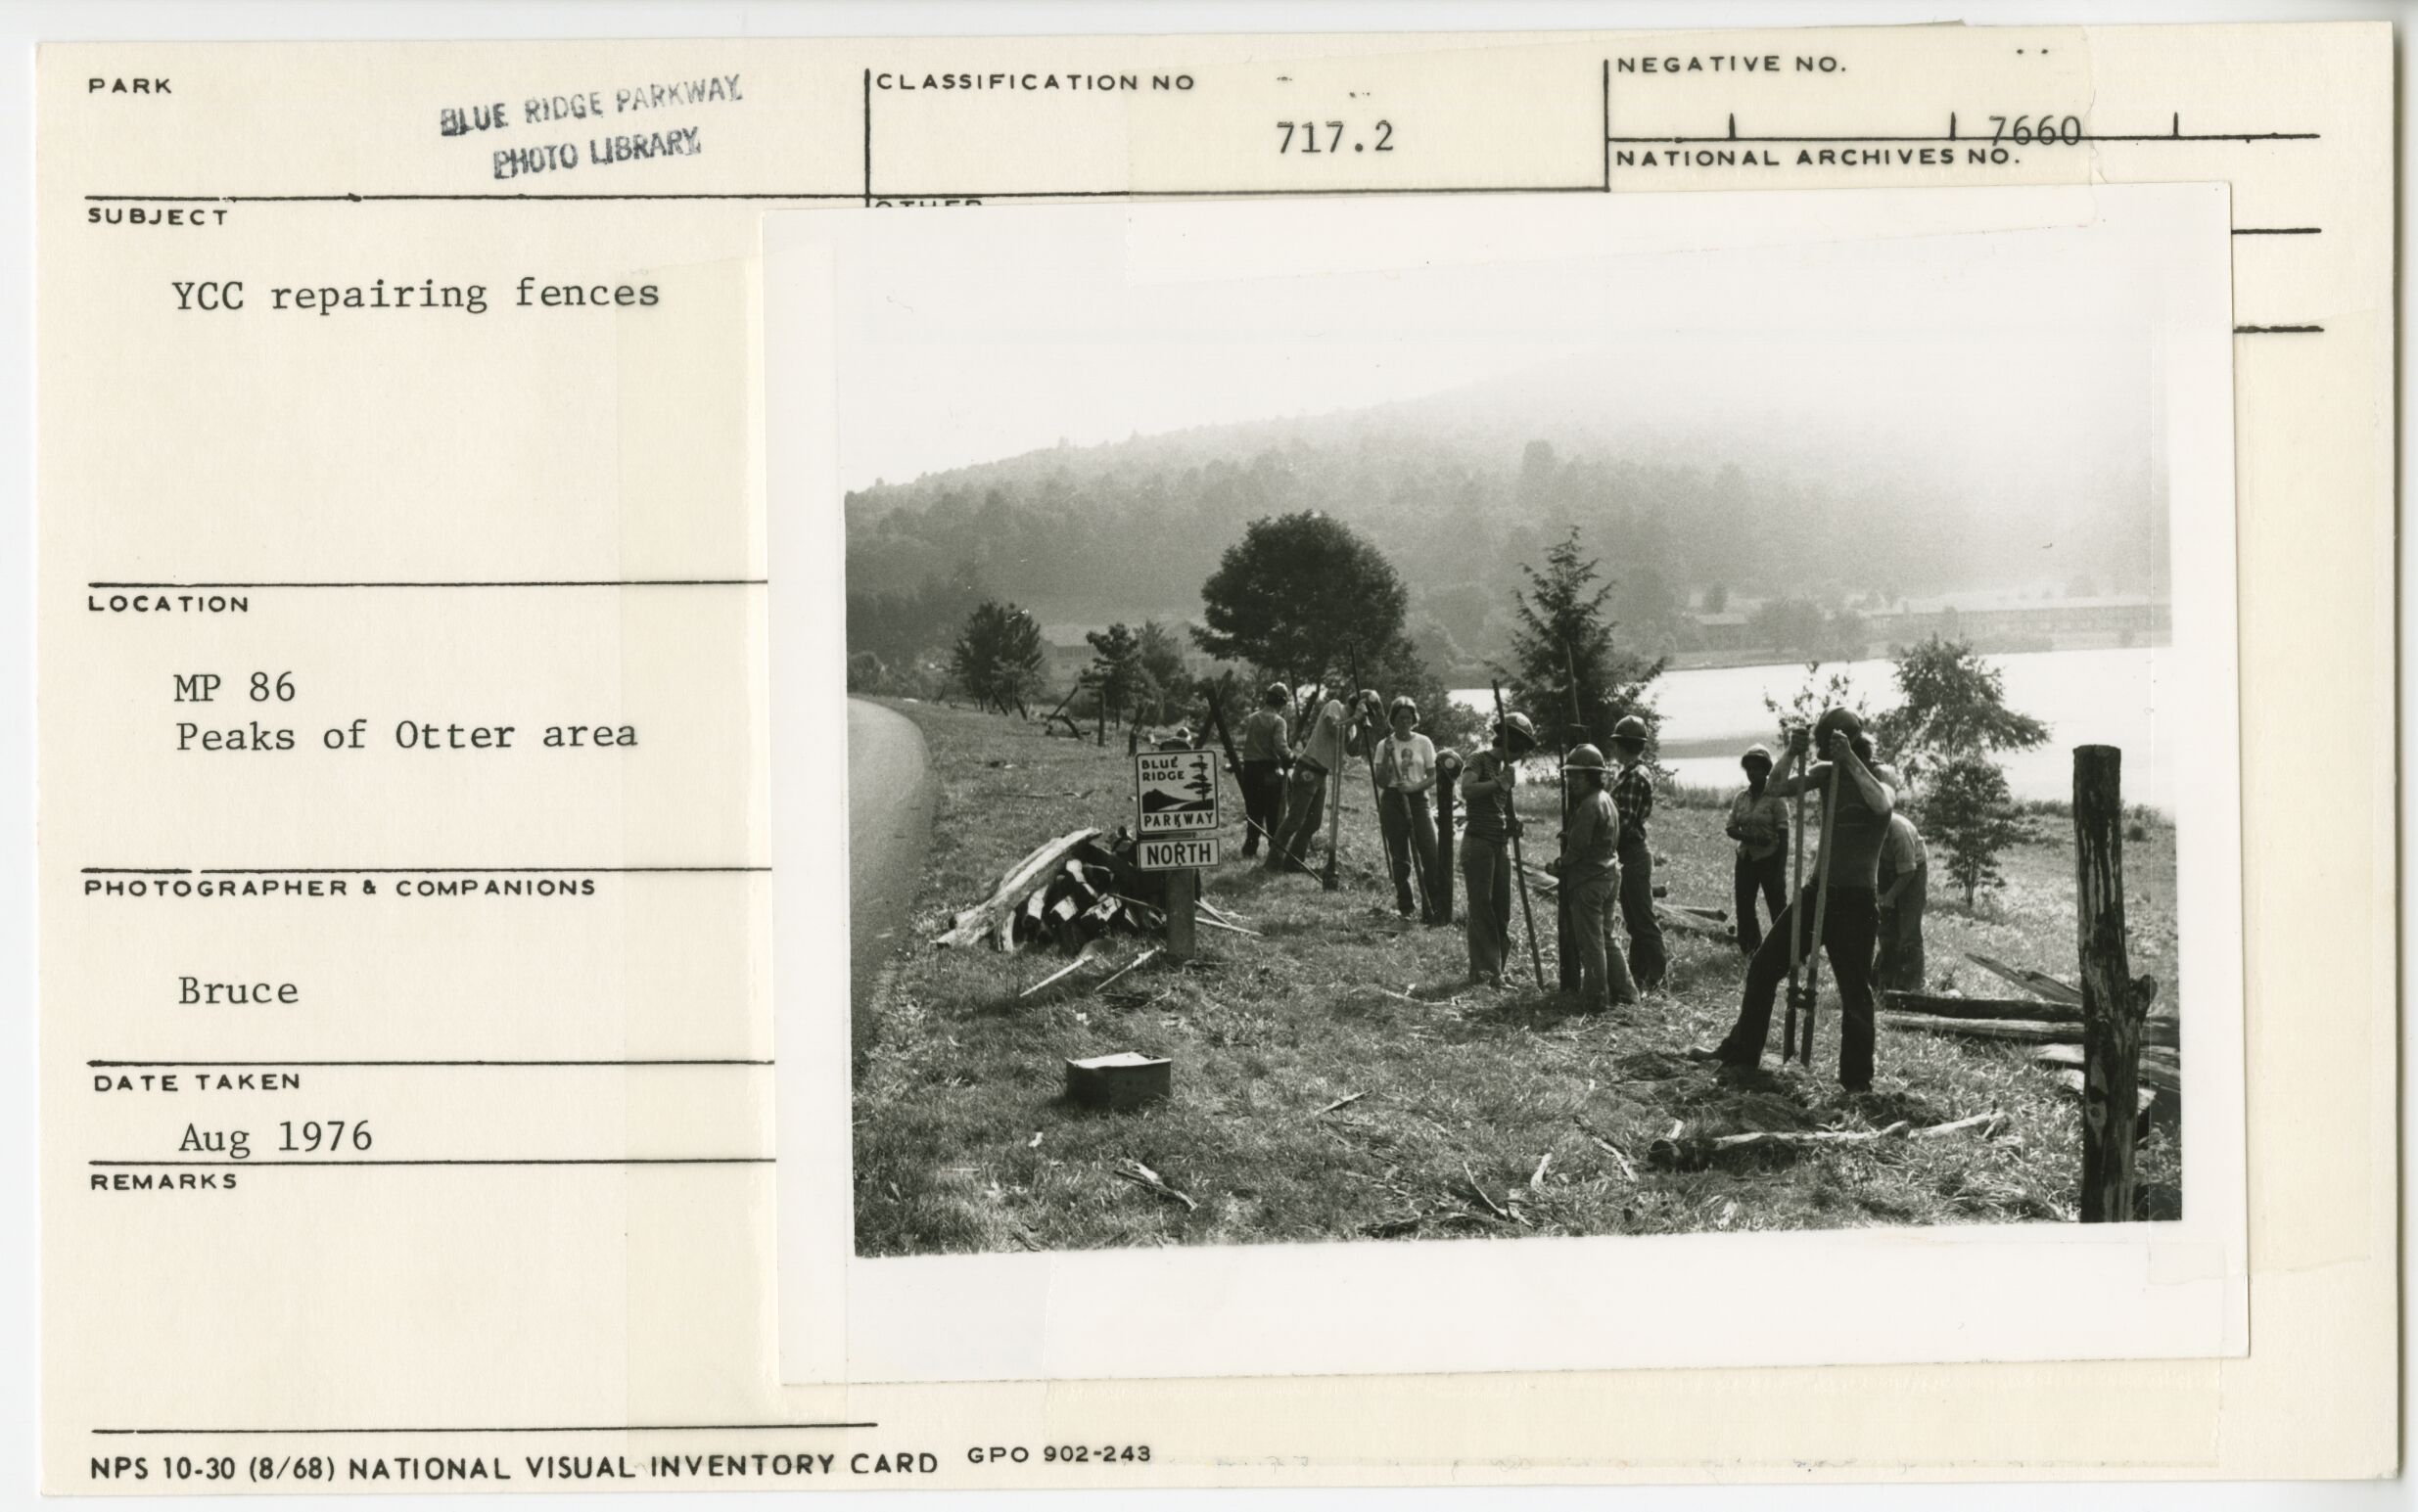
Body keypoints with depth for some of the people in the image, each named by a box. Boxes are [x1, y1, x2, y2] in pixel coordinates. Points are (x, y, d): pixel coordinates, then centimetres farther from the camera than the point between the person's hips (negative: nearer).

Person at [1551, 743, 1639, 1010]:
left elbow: (1577, 846, -20)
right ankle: (1624, 992, 21)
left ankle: (1595, 999, 3)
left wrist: (1559, 865, -3)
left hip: (1589, 880, -10)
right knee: (1606, 937, 19)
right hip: (1610, 875, 10)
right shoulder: (1607, 800, 12)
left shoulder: (1589, 806, -18)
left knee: (1590, 941, -1)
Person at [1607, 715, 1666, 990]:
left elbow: (1625, 821, -21)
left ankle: (1655, 977, 1)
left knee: (1643, 919, -4)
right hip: (1628, 854, 10)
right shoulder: (1628, 773, 13)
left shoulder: (1635, 776, -17)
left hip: (1634, 853, -10)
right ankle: (1639, 972, 23)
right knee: (1633, 918, 15)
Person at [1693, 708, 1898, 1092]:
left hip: (1855, 900, -6)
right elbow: (1778, 787, 2)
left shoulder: (1880, 775, -6)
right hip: (1818, 890, 6)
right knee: (1763, 966, 7)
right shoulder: (1827, 773, 8)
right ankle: (1741, 1050, 18)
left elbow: (1883, 804, -27)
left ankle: (1857, 1079, 6)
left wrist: (1851, 760, -28)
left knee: (1855, 991, -3)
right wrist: (1793, 753, -13)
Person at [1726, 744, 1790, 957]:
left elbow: (1783, 835, -11)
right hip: (1745, 859, 5)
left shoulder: (1775, 798, -9)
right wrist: (1752, 838, -16)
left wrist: (1781, 869, -15)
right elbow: (1731, 829, 5)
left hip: (1770, 859, -5)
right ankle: (1750, 947, 21)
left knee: (1778, 907, -4)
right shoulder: (1740, 799, 7)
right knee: (1744, 907, 9)